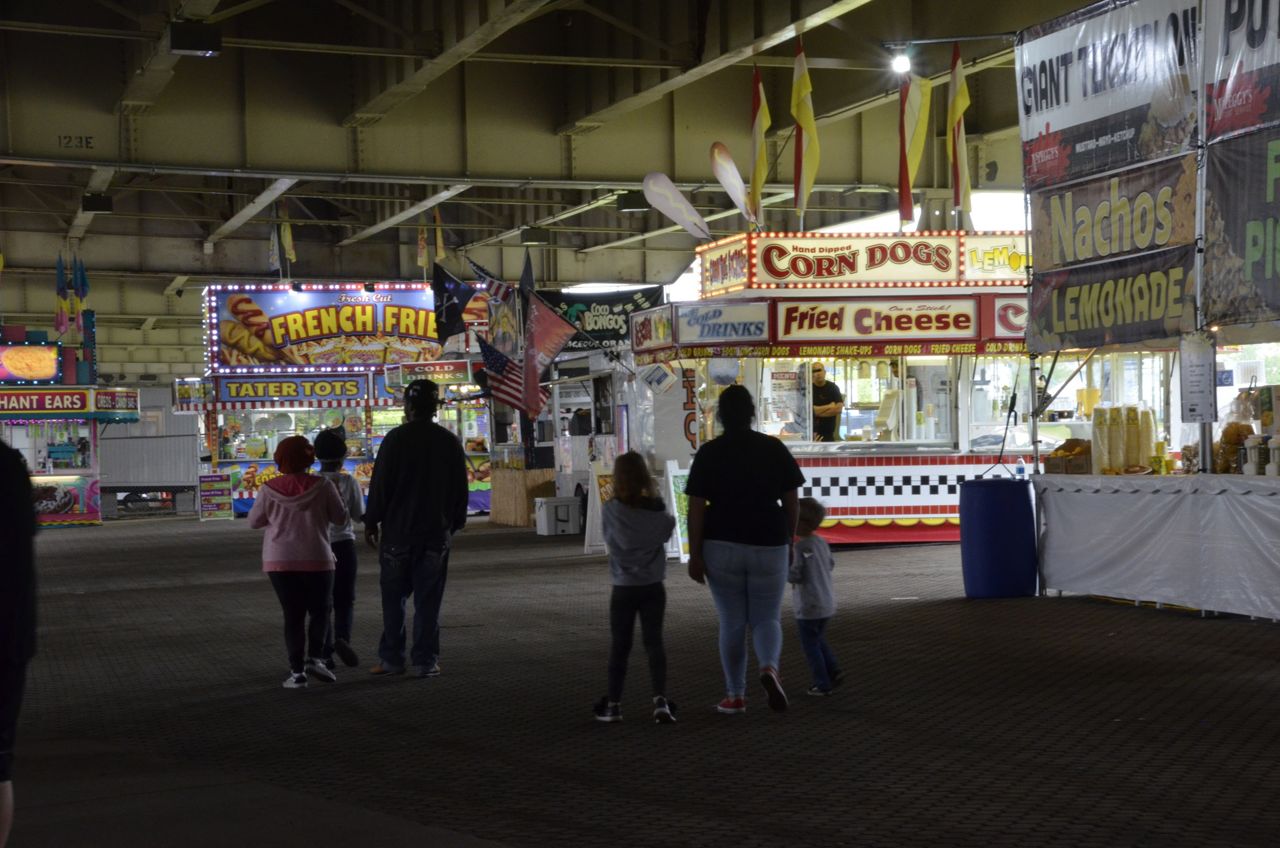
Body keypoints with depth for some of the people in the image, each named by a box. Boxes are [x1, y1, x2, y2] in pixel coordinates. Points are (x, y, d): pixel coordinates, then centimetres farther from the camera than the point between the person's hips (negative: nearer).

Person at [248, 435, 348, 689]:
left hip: (279, 562, 1)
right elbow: (340, 518, -1)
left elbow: (254, 521, 5)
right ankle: (315, 658, -2)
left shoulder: (269, 489, -5)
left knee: (293, 615, 7)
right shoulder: (322, 486, -8)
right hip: (316, 559, -1)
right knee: (320, 611, 15)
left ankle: (297, 671, 1)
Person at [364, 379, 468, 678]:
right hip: (436, 532, 2)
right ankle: (426, 661, 3)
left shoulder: (396, 439, -8)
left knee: (393, 597, 8)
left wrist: (371, 523, 1)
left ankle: (391, 659, 9)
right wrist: (454, 524, 18)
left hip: (397, 530, -2)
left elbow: (379, 486, -7)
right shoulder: (450, 442, 3)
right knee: (428, 600, 4)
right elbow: (460, 489, 9)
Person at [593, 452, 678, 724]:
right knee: (654, 642, 5)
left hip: (624, 587, -1)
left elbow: (608, 539, 1)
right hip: (653, 587, 1)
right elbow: (667, 530, 9)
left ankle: (613, 704, 14)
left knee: (619, 646, 9)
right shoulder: (657, 509, -8)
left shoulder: (610, 510, -13)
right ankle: (660, 701, -6)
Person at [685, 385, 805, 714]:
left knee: (732, 622, 11)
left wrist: (695, 554, -5)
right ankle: (769, 668, -19)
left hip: (723, 547, 0)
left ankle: (735, 696, 14)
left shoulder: (708, 453, -4)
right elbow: (790, 502, 2)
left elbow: (696, 508, -8)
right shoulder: (775, 448, 0)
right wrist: (789, 542, 13)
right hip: (768, 545, 1)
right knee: (767, 619, 10)